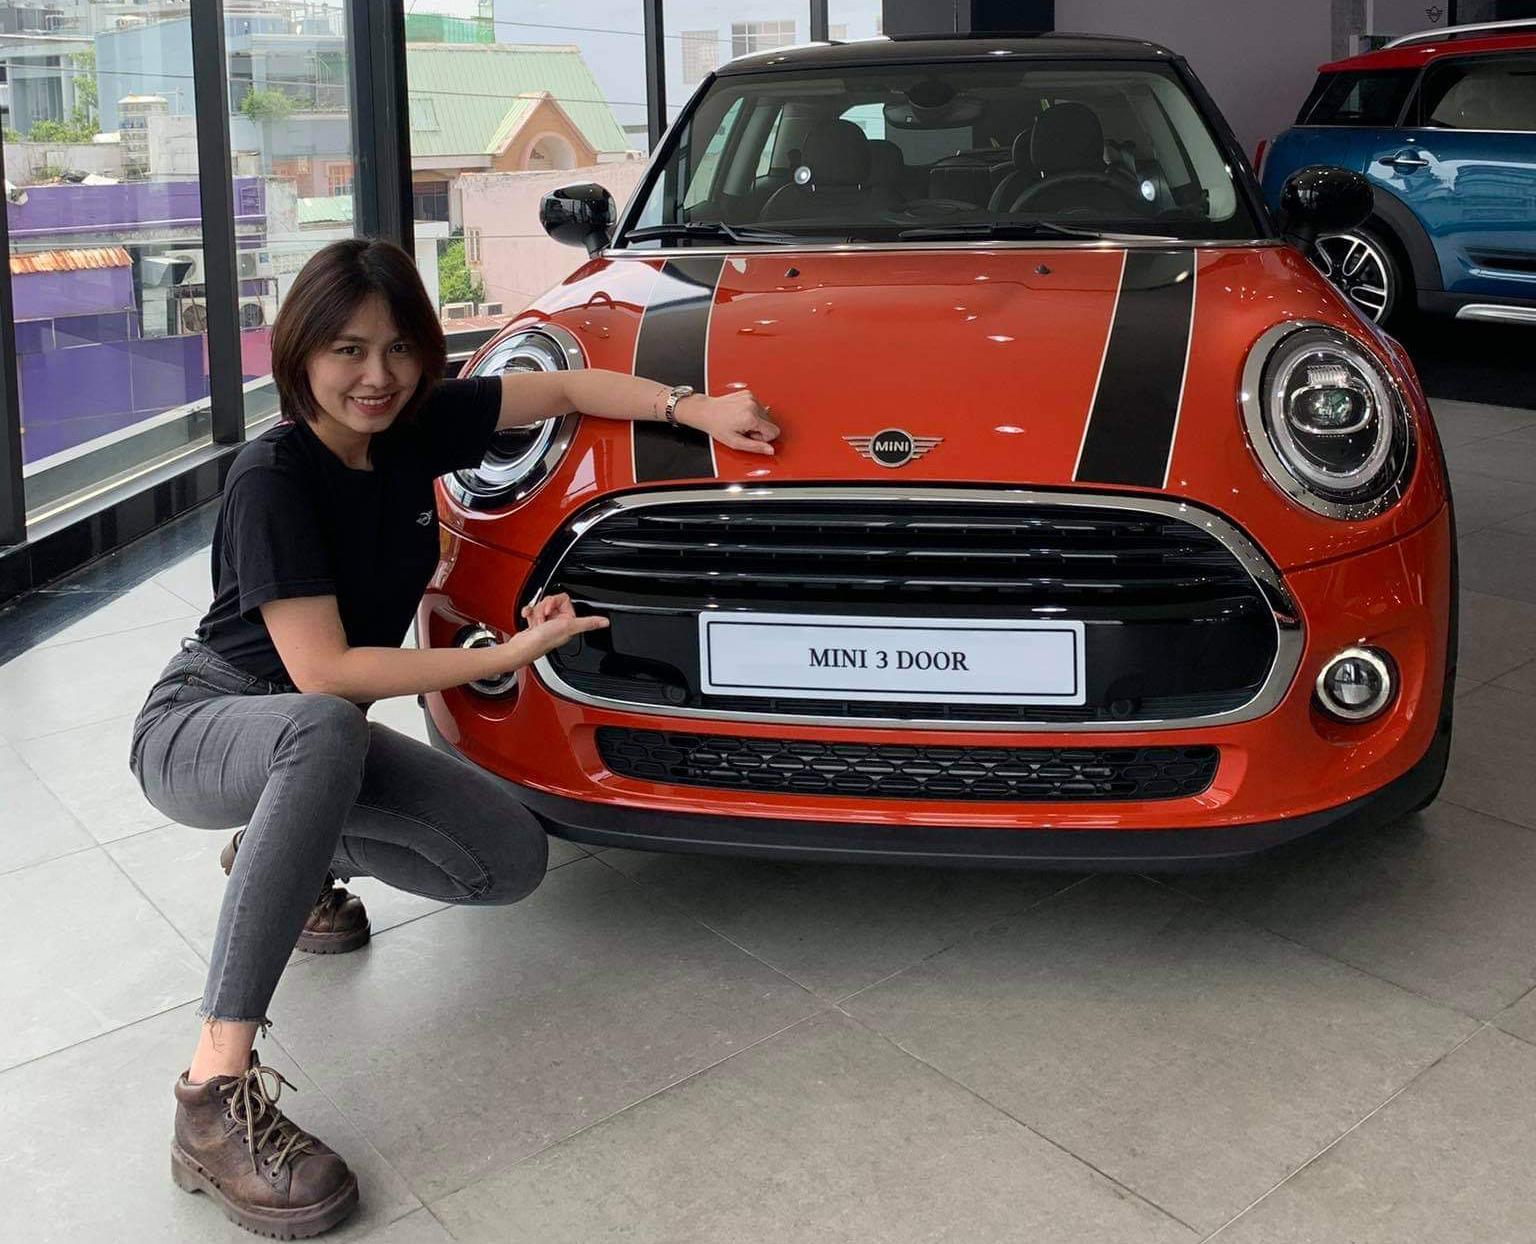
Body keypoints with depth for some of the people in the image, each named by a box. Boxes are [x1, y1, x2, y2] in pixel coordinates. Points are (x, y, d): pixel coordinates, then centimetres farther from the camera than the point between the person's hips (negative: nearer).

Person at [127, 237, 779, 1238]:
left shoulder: (416, 423, -6)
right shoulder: (272, 478, -23)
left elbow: (565, 387, 3)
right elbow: (320, 674, -28)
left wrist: (696, 408, -12)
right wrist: (508, 654, -27)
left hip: (321, 739, 7)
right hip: (205, 726, -6)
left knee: (513, 863, -11)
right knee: (326, 731, -42)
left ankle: (285, 856, 15)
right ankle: (217, 1093, -39)